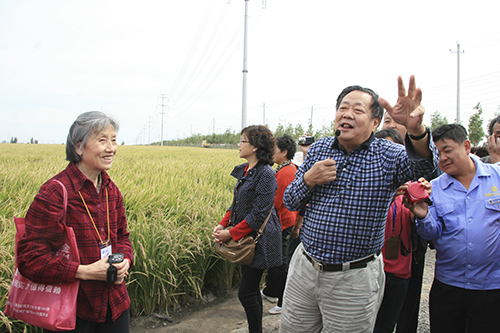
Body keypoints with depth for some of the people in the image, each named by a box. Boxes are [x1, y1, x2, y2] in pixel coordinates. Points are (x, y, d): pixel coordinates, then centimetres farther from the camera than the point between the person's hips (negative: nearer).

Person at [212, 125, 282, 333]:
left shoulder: (265, 174, -18)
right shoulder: (244, 171, 9)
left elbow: (259, 214, -21)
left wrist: (231, 234, -19)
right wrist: (222, 225, 0)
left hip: (260, 241, -9)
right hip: (246, 239, 9)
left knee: (246, 293, -3)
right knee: (252, 290, 17)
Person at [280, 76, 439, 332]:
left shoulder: (386, 156, -7)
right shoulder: (318, 149, 3)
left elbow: (423, 164, -30)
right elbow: (290, 203, 7)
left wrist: (415, 128, -51)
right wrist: (308, 180, -14)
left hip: (355, 280, -3)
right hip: (304, 267, 4)